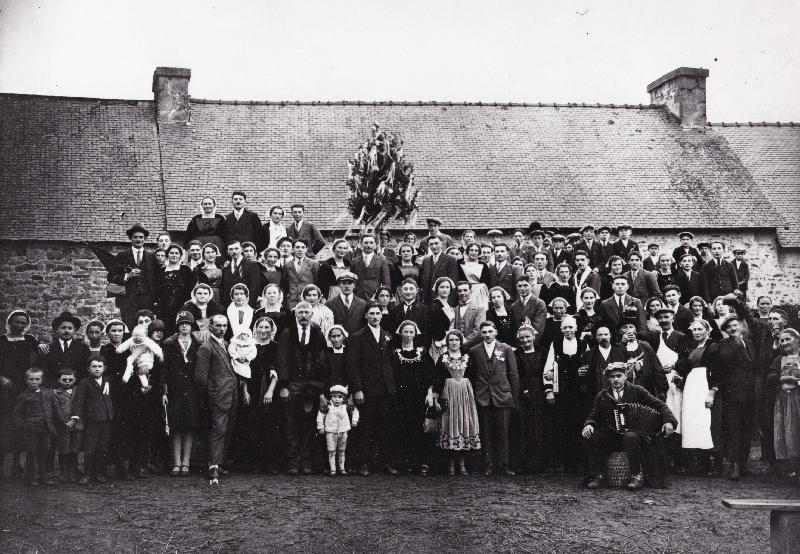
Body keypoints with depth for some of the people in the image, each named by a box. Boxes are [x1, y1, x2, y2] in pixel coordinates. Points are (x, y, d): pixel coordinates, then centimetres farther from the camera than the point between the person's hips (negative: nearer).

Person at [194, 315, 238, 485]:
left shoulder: (227, 345, 19)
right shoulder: (206, 347, -8)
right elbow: (200, 377, -11)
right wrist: (209, 396, -4)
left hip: (232, 396, 8)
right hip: (219, 397, -8)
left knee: (228, 432, 10)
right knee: (218, 430, -14)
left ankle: (218, 463, 18)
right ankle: (214, 469, -17)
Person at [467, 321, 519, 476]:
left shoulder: (506, 349, 4)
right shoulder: (474, 351, 7)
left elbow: (514, 375, 4)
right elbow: (470, 375, 10)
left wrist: (514, 398, 0)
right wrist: (473, 395, 3)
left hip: (503, 396, -1)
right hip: (483, 398, 1)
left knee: (503, 432, 0)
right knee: (486, 433, 3)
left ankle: (503, 464, 6)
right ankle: (489, 464, 10)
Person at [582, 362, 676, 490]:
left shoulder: (637, 391, 7)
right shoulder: (602, 396, 13)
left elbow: (659, 405, 4)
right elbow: (594, 416, 11)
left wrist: (668, 420, -13)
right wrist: (589, 425, -13)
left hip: (634, 433, -3)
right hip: (610, 435, 3)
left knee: (630, 437, -38)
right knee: (589, 438, -23)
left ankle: (637, 476, -22)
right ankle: (597, 476, -13)